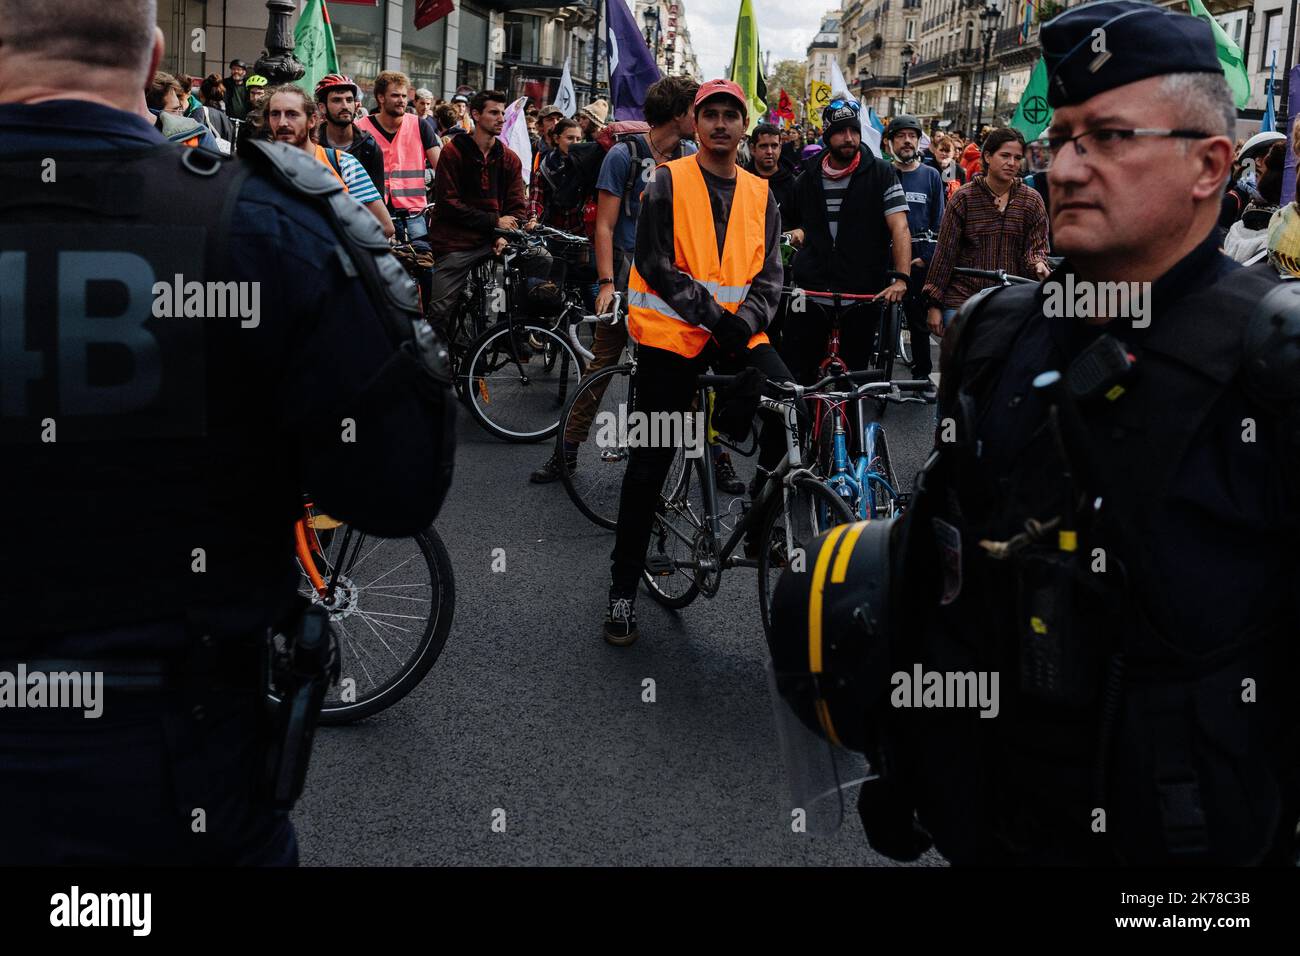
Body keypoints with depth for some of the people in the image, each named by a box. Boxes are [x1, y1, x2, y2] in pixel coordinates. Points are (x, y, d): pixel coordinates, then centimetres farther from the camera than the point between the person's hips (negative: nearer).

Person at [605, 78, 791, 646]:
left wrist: (745, 321, -13)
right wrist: (713, 316, -17)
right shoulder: (669, 183, 0)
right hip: (671, 333, -3)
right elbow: (656, 264, -9)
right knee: (650, 463, 0)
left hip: (739, 334, 3)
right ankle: (623, 590, 12)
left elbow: (769, 275, 7)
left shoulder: (760, 195, 12)